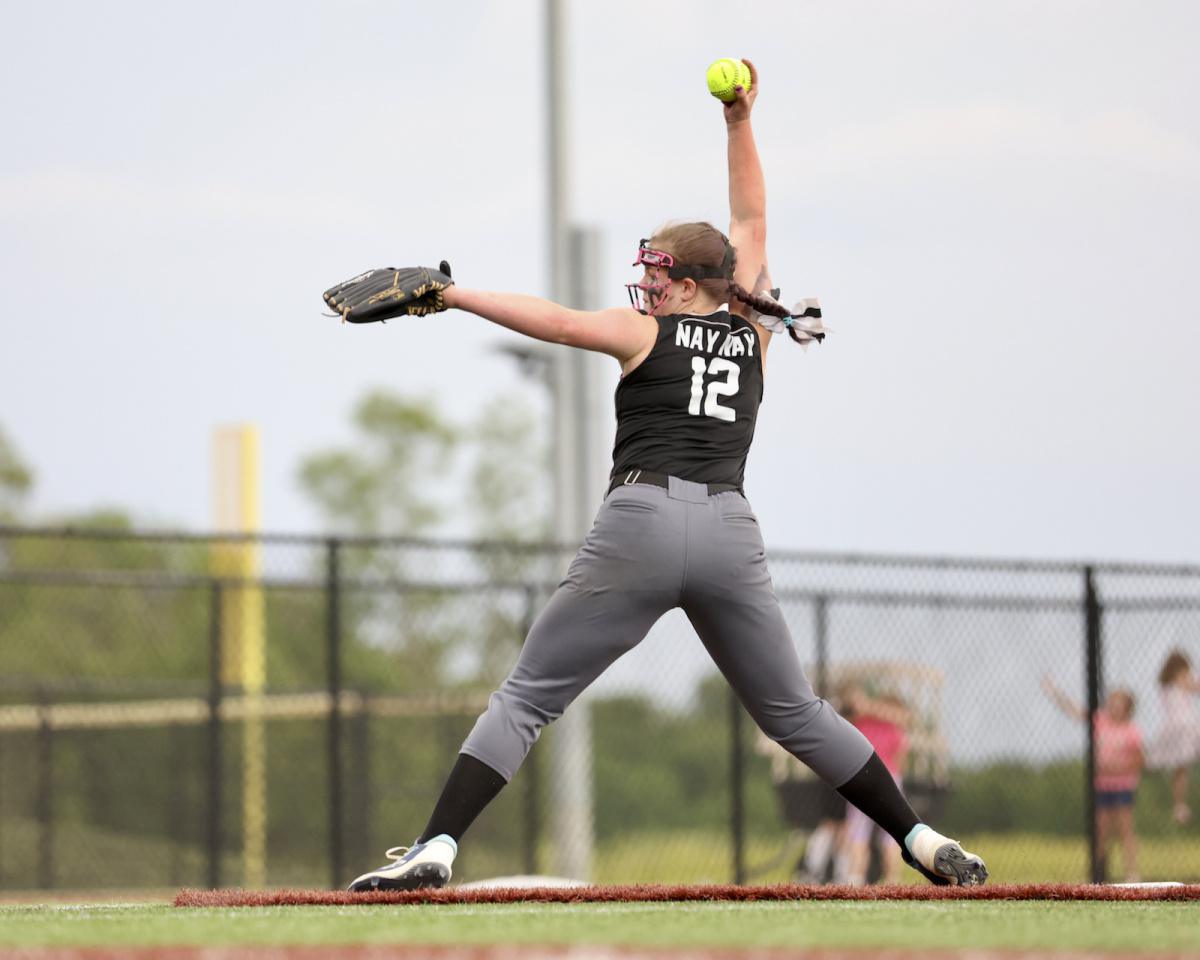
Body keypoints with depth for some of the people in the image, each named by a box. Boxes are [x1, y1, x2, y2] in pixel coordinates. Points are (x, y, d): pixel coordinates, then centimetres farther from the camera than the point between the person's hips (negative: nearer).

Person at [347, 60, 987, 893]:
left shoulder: (645, 332, 10)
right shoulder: (751, 331, 20)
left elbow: (557, 322, -5)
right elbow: (750, 223, 32)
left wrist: (451, 295, -6)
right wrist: (740, 123, 35)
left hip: (642, 520, -4)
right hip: (731, 534, 4)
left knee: (526, 698, -3)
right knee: (796, 715, 16)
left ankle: (435, 849, -16)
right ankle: (923, 841, 13)